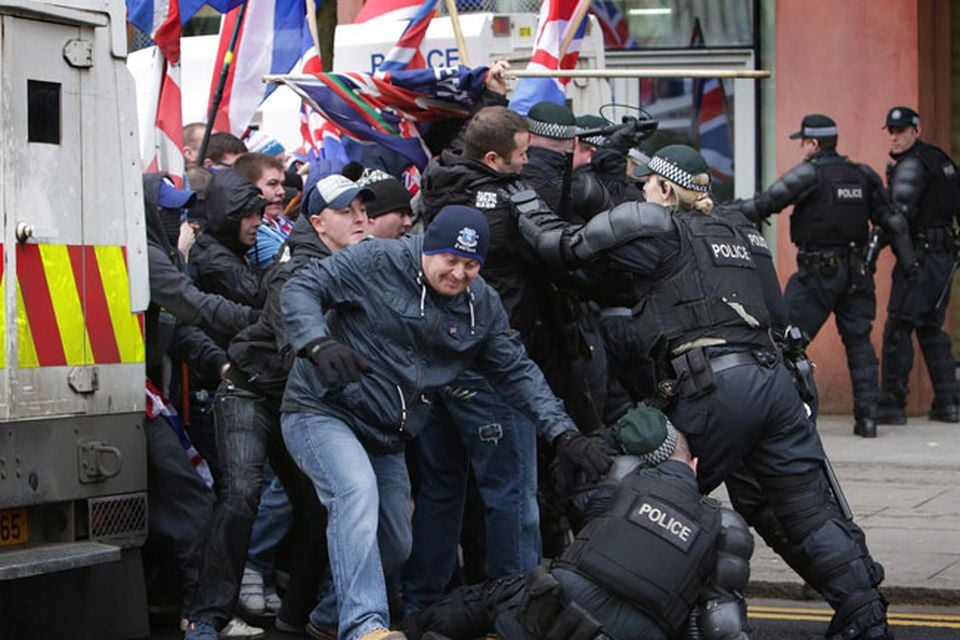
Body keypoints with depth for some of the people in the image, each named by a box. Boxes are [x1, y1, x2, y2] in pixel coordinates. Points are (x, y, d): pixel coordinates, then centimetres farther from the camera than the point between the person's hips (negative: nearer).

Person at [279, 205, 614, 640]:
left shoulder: (483, 305, 3)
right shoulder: (376, 262, -14)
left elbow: (516, 372, 5)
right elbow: (300, 290, -14)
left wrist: (564, 433, -6)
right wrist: (319, 344, -33)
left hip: (387, 439, 7)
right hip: (322, 412, -7)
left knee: (394, 548, 12)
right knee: (358, 490, -35)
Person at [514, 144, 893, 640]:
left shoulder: (655, 224, 5)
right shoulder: (728, 232, 27)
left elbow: (566, 245, 6)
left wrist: (525, 202, 20)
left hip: (714, 389, -7)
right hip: (772, 377, 7)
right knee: (806, 508, 7)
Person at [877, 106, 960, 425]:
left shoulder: (912, 165, -11)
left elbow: (899, 213, -22)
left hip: (921, 254, -9)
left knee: (898, 328, -7)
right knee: (931, 328, 15)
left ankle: (892, 403, -9)